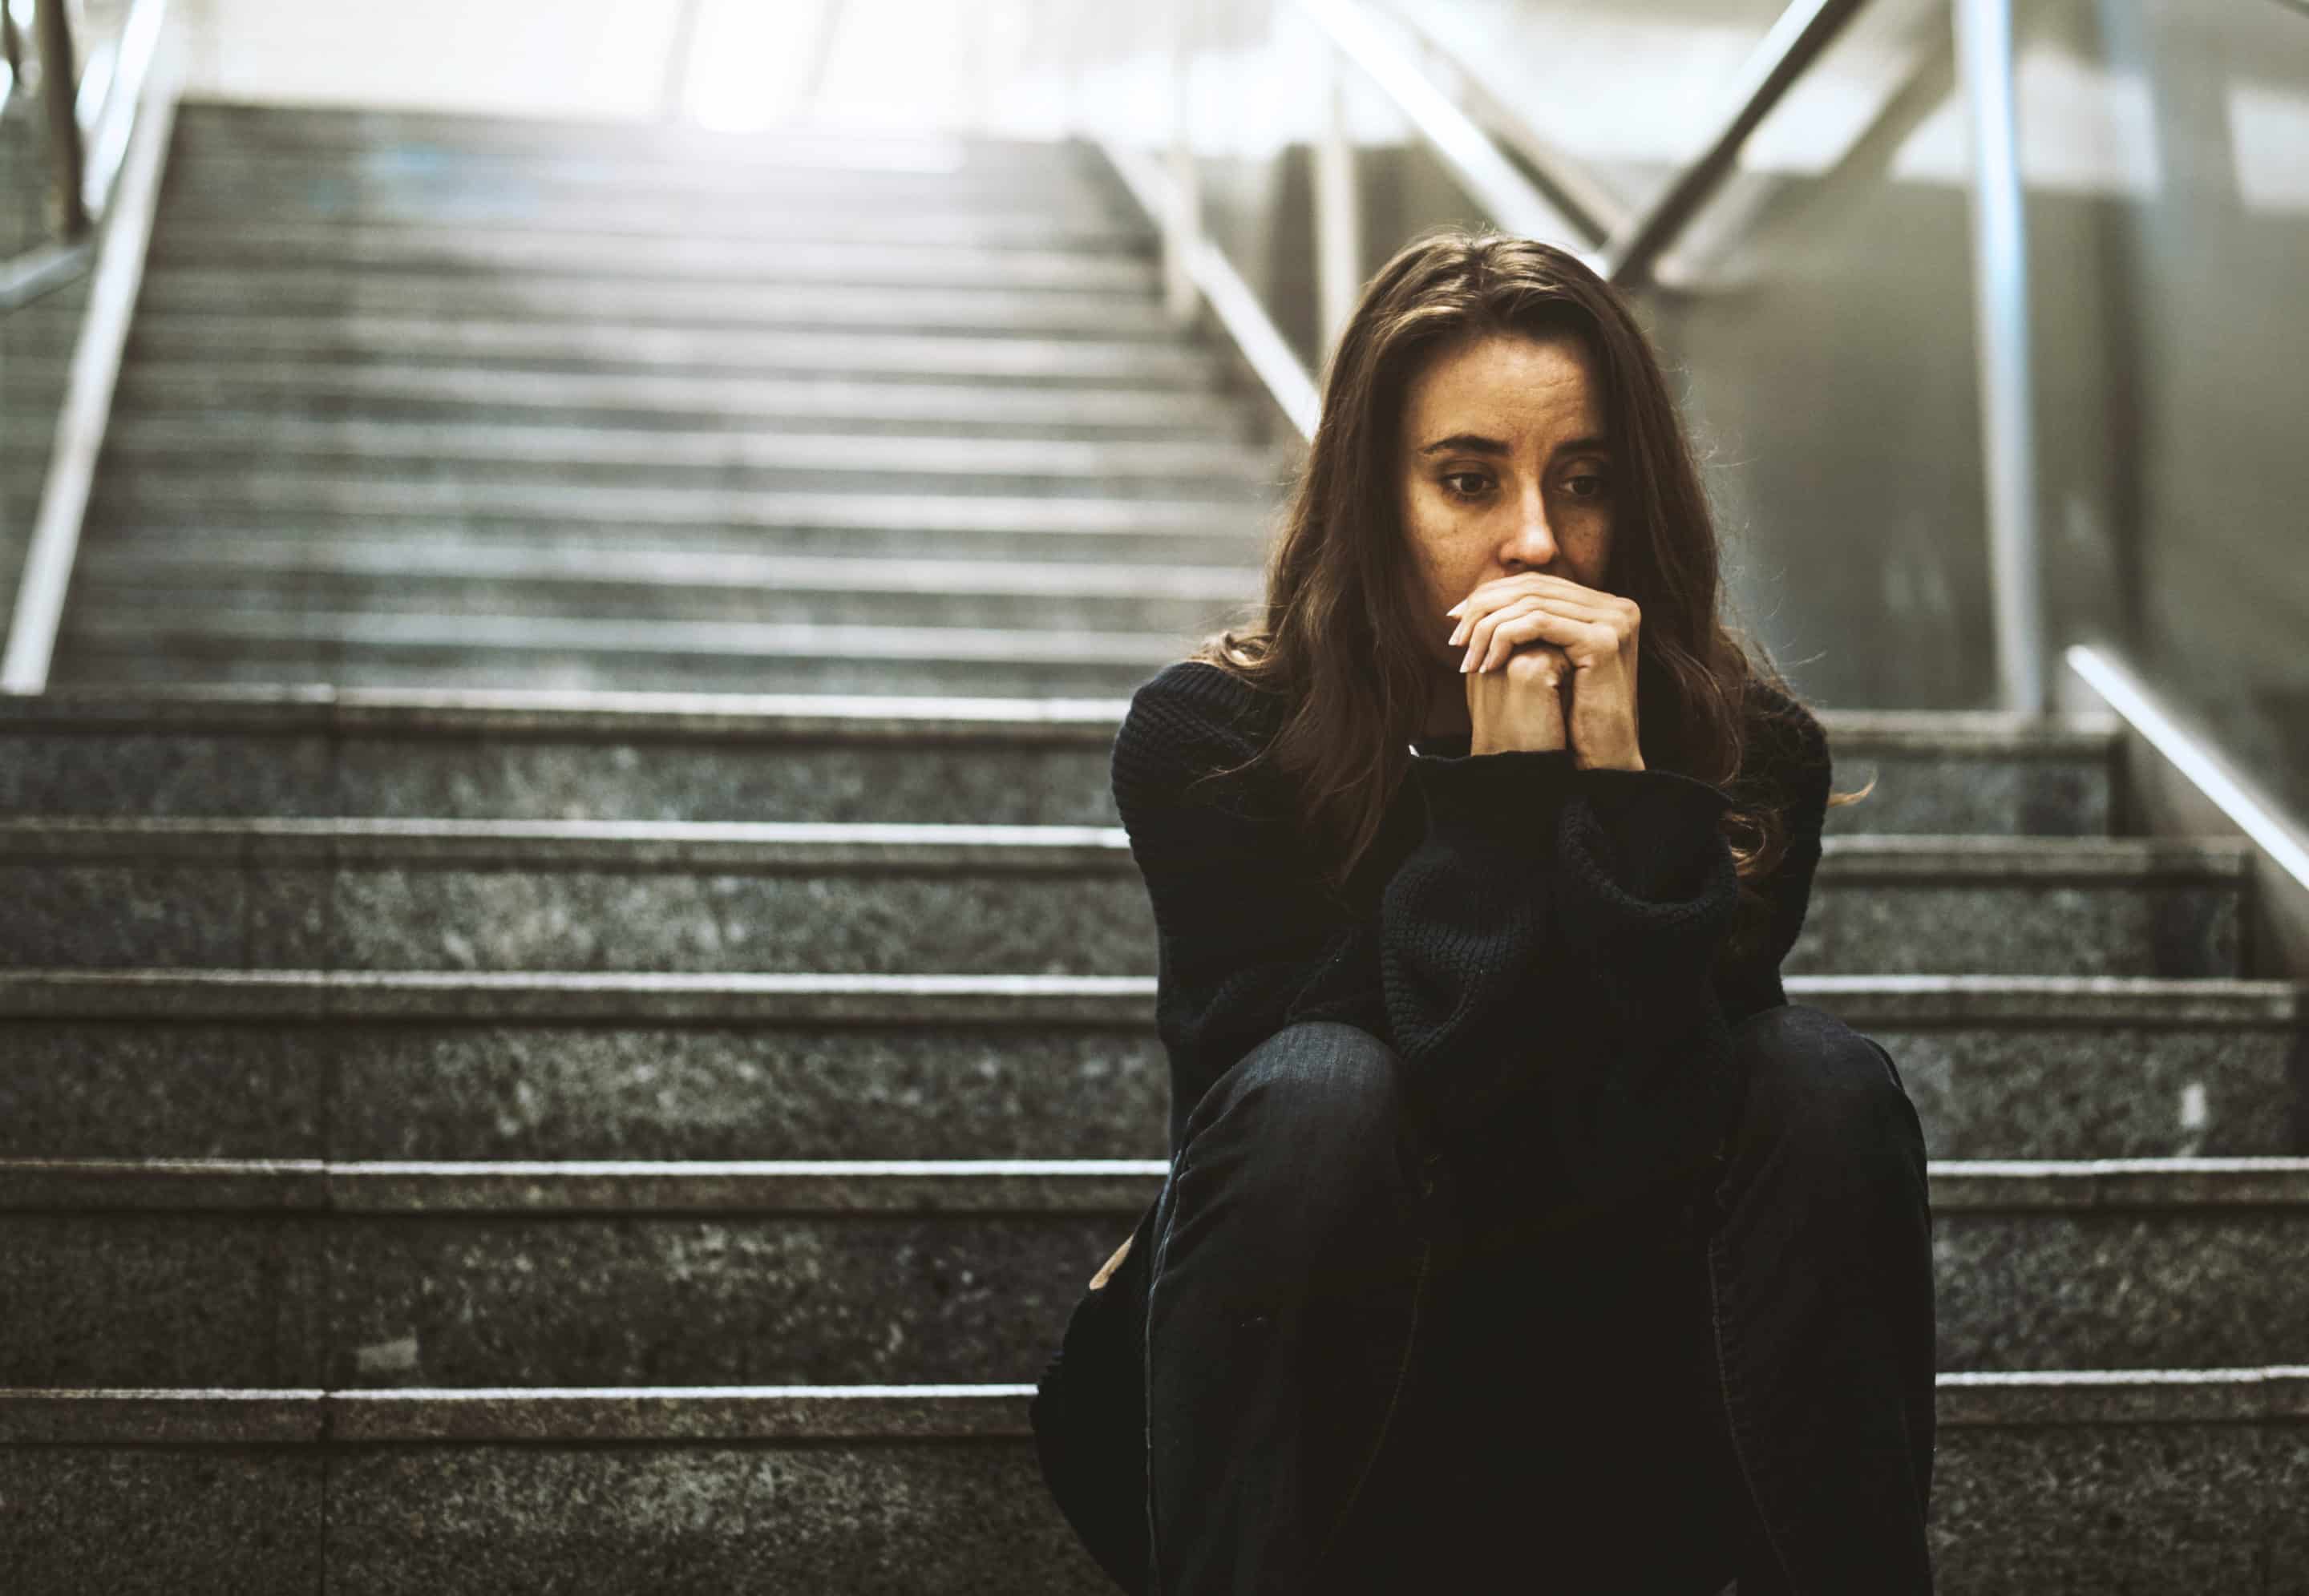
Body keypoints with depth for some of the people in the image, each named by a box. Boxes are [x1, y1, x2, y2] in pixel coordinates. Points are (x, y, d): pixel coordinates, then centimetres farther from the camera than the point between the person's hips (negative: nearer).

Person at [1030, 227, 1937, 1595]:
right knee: (1321, 1089, -32)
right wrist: (1500, 787, -28)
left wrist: (1617, 773, -27)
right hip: (1304, 1443, -2)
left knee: (1823, 1082, -23)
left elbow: (1647, 1163, -22)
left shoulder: (1741, 752, -9)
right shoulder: (1209, 742, -14)